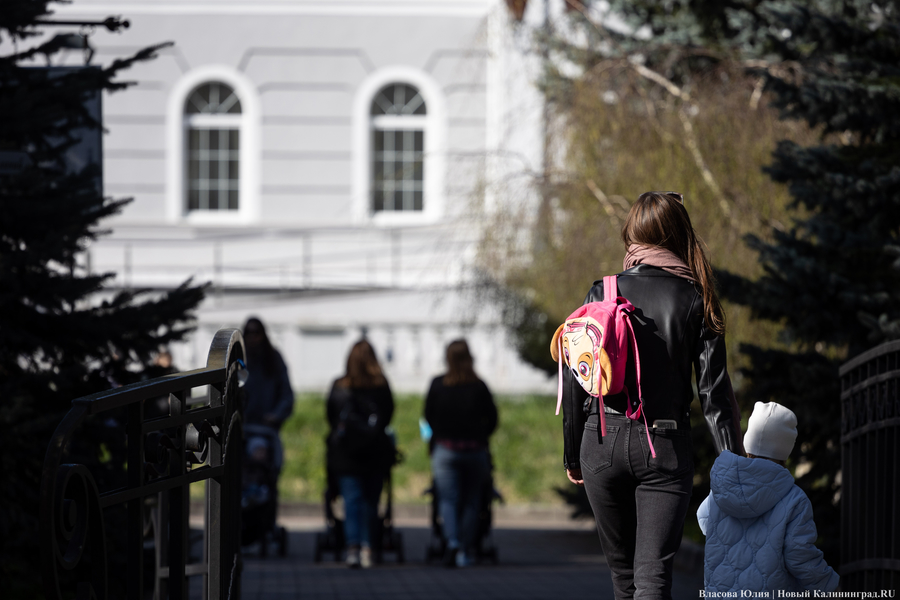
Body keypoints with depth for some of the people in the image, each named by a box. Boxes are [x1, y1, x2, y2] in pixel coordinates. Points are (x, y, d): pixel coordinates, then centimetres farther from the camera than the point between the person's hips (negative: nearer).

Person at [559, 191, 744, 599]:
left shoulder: (601, 294, 0)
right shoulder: (694, 300, -1)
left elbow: (574, 382, 2)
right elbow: (715, 392, -4)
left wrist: (573, 455, 12)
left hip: (603, 443, 2)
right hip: (666, 445, -1)